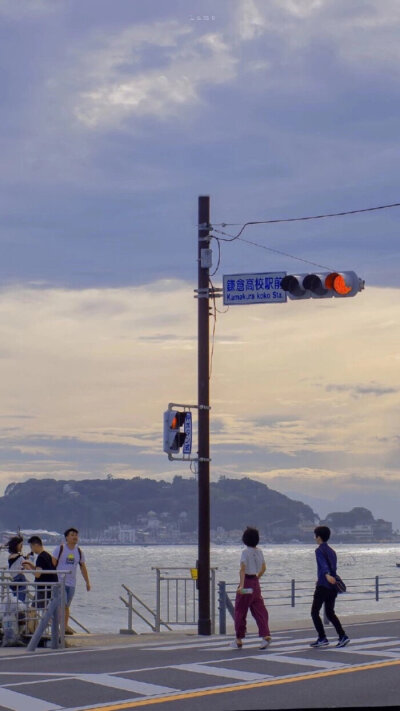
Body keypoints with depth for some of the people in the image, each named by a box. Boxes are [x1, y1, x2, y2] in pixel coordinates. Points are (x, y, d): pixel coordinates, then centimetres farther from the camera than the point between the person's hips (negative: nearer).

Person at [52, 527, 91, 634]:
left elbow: (83, 568, 17)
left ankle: (64, 627, 9)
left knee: (67, 606, 7)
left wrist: (87, 582, 16)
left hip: (71, 583, 4)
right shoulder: (60, 549, -3)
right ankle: (65, 626, -17)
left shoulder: (79, 551, 10)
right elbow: (52, 564, -4)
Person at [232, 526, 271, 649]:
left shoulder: (245, 552, -13)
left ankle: (239, 640, 11)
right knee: (259, 610, 4)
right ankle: (265, 635, -13)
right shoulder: (259, 551, 7)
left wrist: (241, 585, -30)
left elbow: (243, 569, -23)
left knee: (240, 611, 5)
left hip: (246, 582, -6)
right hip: (255, 583, 6)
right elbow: (263, 568, 17)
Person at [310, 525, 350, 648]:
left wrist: (327, 575, -43)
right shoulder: (332, 551, 17)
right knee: (330, 613, 14)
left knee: (314, 612, 2)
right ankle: (342, 636, 0)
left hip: (323, 586, -8)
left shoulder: (319, 550, -7)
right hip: (332, 587, 8)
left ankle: (322, 638, -4)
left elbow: (323, 564, -26)